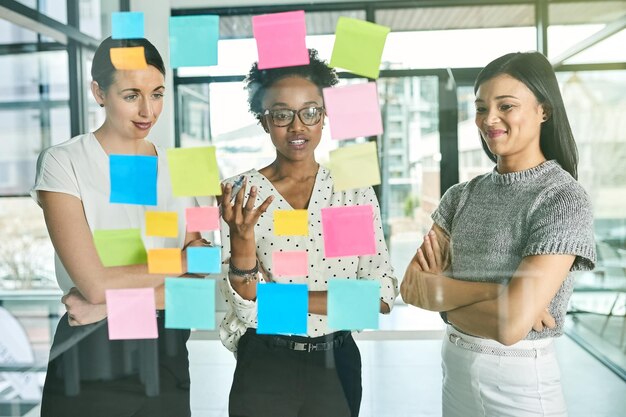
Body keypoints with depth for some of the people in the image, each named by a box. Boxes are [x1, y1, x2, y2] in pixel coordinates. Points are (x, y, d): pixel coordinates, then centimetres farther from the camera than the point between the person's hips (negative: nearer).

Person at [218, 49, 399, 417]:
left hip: (336, 366, 2)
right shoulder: (240, 194, -9)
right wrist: (241, 240, -29)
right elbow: (247, 309, -11)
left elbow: (382, 296, -9)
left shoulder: (355, 190, -4)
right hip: (264, 371, -2)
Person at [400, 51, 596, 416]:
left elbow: (512, 325, -23)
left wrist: (442, 289, -9)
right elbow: (412, 287, -6)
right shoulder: (462, 196, 2)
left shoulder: (565, 199, -15)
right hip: (455, 372, 5)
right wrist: (498, 292, -18)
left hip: (520, 382, -5)